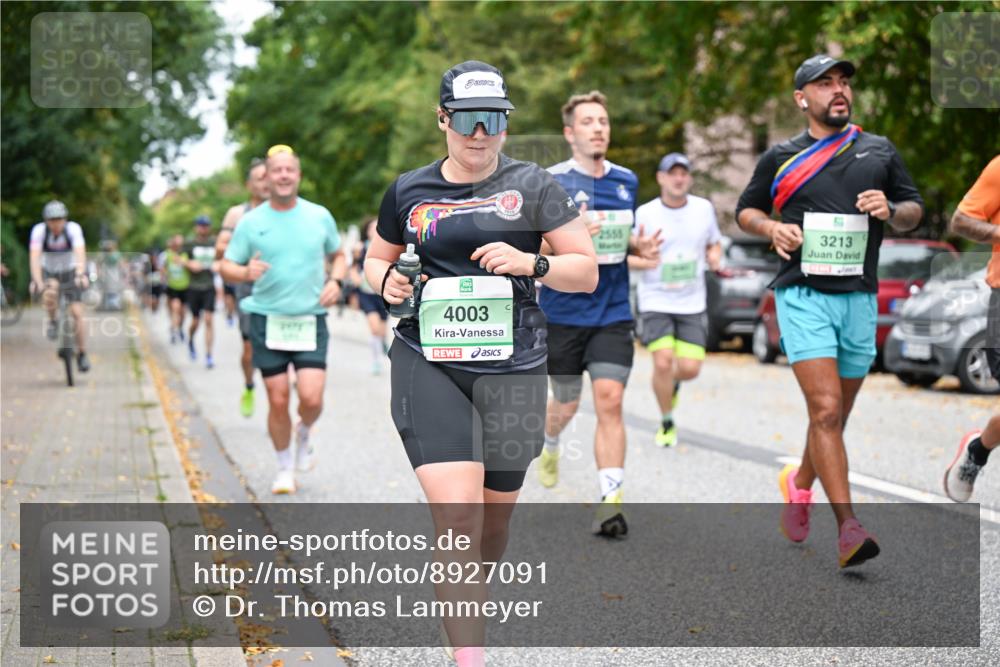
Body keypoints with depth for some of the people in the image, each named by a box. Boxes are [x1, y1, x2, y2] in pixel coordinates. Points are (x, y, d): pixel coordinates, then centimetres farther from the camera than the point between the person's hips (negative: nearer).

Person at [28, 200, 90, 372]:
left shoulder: (73, 228, -25)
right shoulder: (39, 230, -24)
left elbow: (80, 253, -37)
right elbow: (34, 257, -33)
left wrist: (80, 275, -54)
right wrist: (37, 281, -48)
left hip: (70, 273, 0)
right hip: (49, 273, 0)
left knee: (76, 313, -12)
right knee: (50, 293, -34)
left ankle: (82, 355, 0)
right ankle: (53, 323, -5)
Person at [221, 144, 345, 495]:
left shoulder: (320, 216, 4)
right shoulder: (251, 222, 1)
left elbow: (338, 256, 18)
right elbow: (226, 266, 3)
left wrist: (335, 281, -3)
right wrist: (246, 272, -19)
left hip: (310, 320, 0)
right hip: (267, 320, 0)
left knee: (311, 398, -12)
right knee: (278, 401, 3)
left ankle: (304, 433, 24)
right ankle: (285, 466, 24)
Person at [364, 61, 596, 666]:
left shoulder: (533, 186, 4)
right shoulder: (409, 191, 8)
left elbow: (586, 271, 4)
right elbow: (376, 258, 23)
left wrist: (531, 263, -15)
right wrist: (387, 282, 0)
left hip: (513, 366, 1)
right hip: (428, 365, -1)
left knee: (495, 514, 11)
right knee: (456, 513, -16)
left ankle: (470, 596, 42)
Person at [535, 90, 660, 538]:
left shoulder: (626, 181, 8)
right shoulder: (550, 183, -7)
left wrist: (640, 246, 0)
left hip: (613, 313, 2)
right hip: (563, 313, -2)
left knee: (609, 401, -11)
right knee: (566, 404, 12)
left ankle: (611, 501, -11)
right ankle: (550, 443, 48)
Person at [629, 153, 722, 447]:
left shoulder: (704, 208, 4)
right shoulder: (645, 213, -5)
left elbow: (714, 244, 17)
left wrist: (714, 257, -6)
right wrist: (643, 261, -22)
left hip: (692, 303, 2)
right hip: (655, 301, -2)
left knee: (690, 367, -6)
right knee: (663, 362, -15)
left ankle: (674, 381, 33)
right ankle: (667, 423, 8)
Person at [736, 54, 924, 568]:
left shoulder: (879, 151, 11)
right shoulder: (781, 157, 5)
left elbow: (914, 211, 15)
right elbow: (745, 210, 17)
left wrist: (892, 211, -8)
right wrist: (771, 228, -5)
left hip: (859, 299, 3)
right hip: (802, 297, -3)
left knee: (835, 417, 12)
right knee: (826, 410, -16)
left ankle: (799, 485, 40)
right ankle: (848, 528, -19)